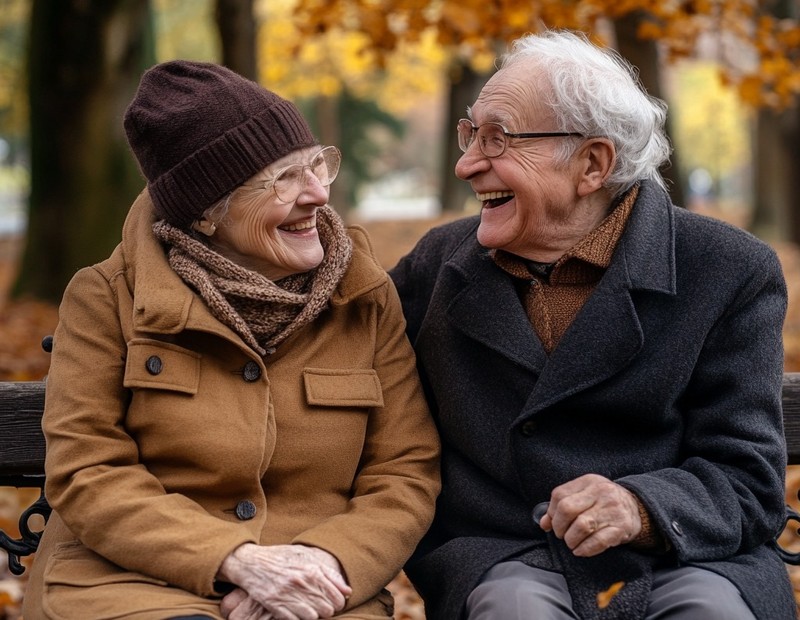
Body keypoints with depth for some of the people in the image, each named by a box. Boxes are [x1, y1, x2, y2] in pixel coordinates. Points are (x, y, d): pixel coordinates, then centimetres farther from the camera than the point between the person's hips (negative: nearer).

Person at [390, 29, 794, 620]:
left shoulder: (731, 273, 0)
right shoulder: (438, 261, 12)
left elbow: (749, 480, -5)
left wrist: (641, 509, -24)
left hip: (684, 559, -1)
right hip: (501, 559, 2)